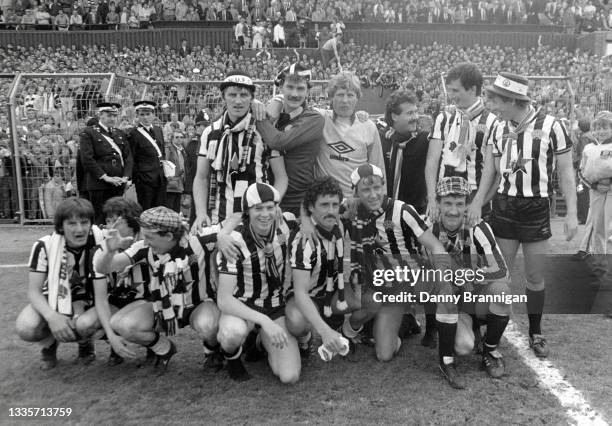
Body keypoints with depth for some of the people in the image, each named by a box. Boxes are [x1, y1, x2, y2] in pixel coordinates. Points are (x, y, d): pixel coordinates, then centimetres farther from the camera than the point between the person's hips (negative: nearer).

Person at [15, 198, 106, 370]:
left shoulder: (97, 245, -21)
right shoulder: (44, 246, -18)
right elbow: (34, 291, -17)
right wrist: (52, 316, -37)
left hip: (83, 300, -1)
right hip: (50, 300, 1)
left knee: (82, 325, -35)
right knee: (25, 328, -30)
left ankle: (84, 342, 5)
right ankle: (49, 345, 7)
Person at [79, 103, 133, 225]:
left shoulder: (121, 134, 18)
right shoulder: (88, 133, 1)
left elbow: (128, 157, 11)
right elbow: (87, 159, -8)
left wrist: (126, 177, -4)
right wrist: (105, 177, -13)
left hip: (119, 184, 5)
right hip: (98, 184, -5)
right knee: (100, 220, -3)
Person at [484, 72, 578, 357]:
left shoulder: (551, 126, -9)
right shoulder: (498, 129, 2)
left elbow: (565, 171, -4)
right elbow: (491, 173, 7)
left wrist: (571, 213, -7)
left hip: (536, 208, -2)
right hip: (504, 207, 3)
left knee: (535, 275, 8)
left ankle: (535, 333, 26)